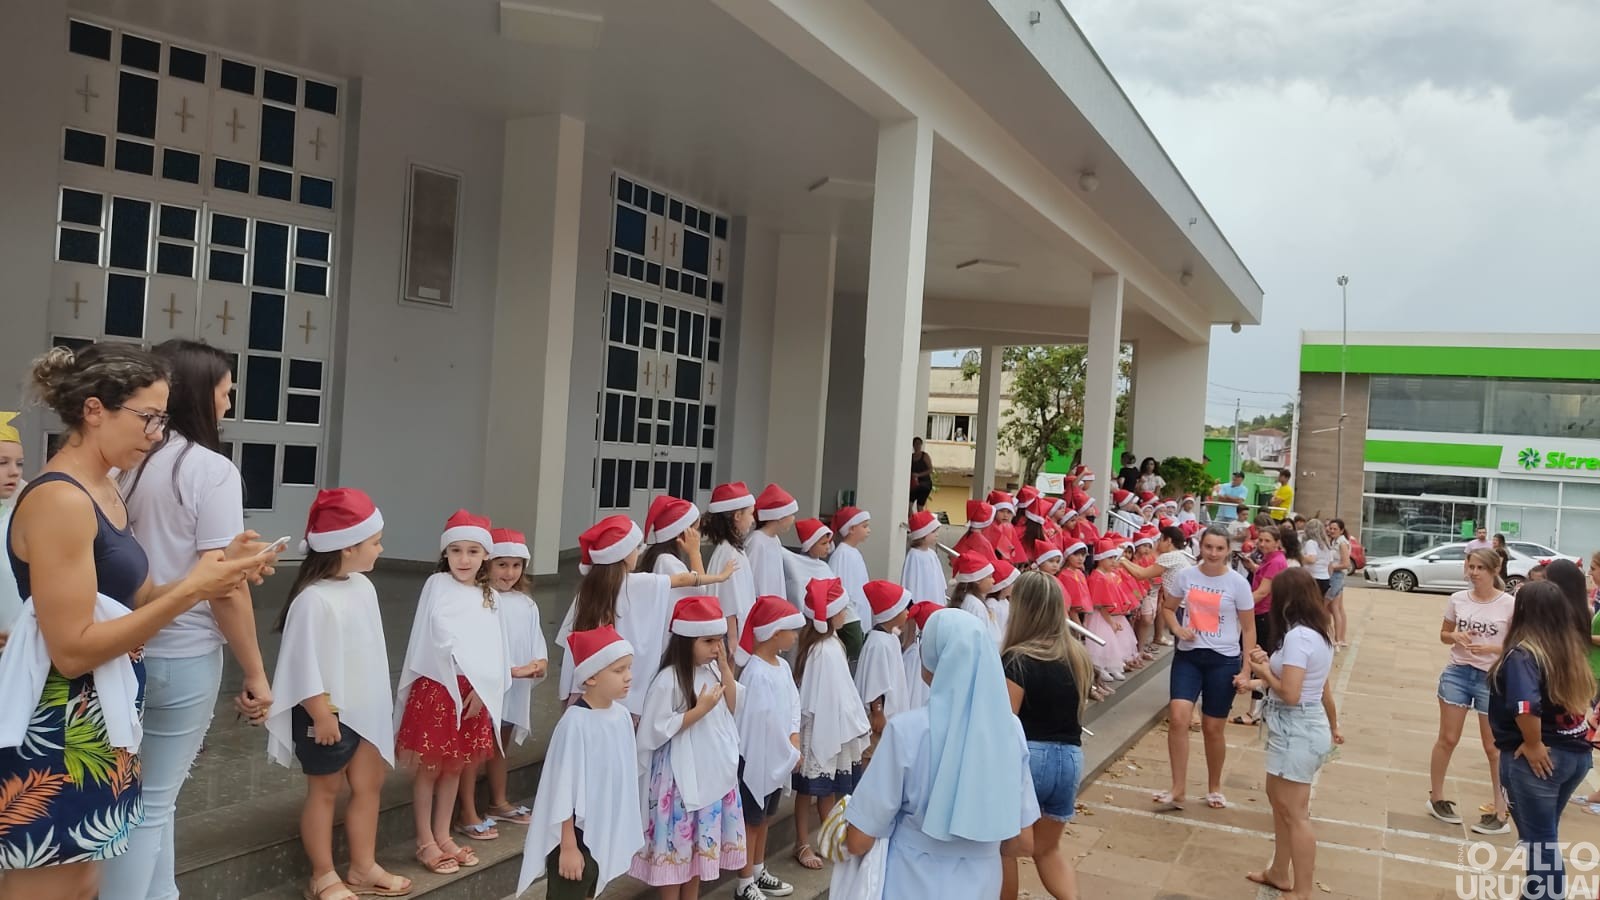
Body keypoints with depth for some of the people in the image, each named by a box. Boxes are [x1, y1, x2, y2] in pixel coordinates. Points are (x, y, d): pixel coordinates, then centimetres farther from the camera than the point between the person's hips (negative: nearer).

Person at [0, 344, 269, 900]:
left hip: (98, 729, 9)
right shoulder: (59, 500, -19)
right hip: (57, 738, -9)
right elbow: (73, 650, -22)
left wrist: (214, 570, -4)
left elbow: (131, 602, 10)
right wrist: (190, 591, -23)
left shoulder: (104, 491, 10)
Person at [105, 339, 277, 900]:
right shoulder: (210, 470, -15)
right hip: (183, 657, -6)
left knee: (149, 794, 19)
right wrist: (255, 673, -10)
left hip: (125, 650, 6)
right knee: (152, 802, 6)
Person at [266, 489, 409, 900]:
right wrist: (321, 714, -19)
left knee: (368, 785, 15)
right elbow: (305, 665, -21)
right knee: (325, 792, 8)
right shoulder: (314, 599, -23)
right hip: (328, 715, -8)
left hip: (365, 709, 8)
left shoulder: (363, 586, 3)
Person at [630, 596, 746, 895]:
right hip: (680, 776, -7)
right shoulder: (668, 680, -20)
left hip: (712, 771, 7)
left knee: (701, 842, 18)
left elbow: (732, 708, 5)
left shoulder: (713, 670, 2)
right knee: (676, 842, 5)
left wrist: (725, 666, -6)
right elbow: (655, 732, -20)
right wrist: (700, 710, -23)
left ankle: (693, 895, 33)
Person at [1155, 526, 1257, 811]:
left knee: (1213, 728, 7)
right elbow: (1167, 607, 15)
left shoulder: (1237, 582, -7)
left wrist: (1246, 669, -6)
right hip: (1188, 656, 2)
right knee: (1178, 717, -14)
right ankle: (1178, 789, -6)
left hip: (1224, 660, -2)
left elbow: (1248, 629, -1)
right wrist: (1177, 629, -6)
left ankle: (1214, 788, 29)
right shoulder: (1186, 575, -1)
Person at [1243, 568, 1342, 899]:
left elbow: (1289, 693, -25)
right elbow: (1322, 688, 16)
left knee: (1295, 813, -1)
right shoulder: (1319, 633, 8)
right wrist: (1332, 726, 27)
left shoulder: (1297, 636, -22)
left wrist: (1264, 672, -8)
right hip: (1309, 725, 10)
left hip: (1295, 729, -10)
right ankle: (1279, 872, 34)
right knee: (1278, 798, 22)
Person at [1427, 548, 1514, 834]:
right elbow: (1444, 634, 10)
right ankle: (1436, 798, 26)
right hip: (1457, 673, 3)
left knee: (1494, 748, 7)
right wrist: (1455, 636, -12)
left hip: (1493, 678, -3)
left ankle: (1501, 814, 17)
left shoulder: (1510, 605, -11)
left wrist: (1491, 648, -23)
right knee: (1447, 739, 11)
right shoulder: (1458, 599, -1)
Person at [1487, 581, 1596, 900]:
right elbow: (1582, 697, 16)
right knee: (1545, 834, 22)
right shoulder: (1571, 650, 4)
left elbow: (1526, 705, -33)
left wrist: (1533, 745, -20)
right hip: (1577, 753, 7)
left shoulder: (1523, 654, -20)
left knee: (1538, 839, 8)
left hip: (1538, 758, -7)